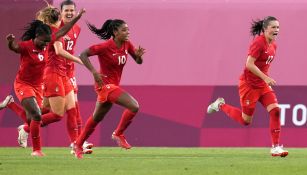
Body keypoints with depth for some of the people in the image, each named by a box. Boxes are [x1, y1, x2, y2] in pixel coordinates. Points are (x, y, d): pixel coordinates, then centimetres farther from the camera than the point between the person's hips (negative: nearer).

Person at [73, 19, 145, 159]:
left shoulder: (127, 45, 2)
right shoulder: (106, 47, -18)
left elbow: (138, 61, 11)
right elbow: (83, 55, -18)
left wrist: (139, 56, -13)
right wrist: (94, 72, -28)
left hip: (113, 85, 8)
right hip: (106, 84, -8)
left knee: (96, 118, 19)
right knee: (134, 106, -20)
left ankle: (78, 145, 30)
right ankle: (118, 134, -4)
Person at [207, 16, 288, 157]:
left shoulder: (273, 45, 7)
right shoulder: (258, 42, -19)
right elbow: (249, 64, -25)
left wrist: (267, 80, 15)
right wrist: (265, 78, -27)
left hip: (263, 85, 7)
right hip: (249, 84, -7)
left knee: (275, 110, -12)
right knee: (245, 120, 4)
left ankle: (276, 147, -10)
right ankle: (221, 105, 28)